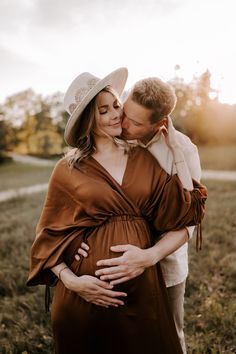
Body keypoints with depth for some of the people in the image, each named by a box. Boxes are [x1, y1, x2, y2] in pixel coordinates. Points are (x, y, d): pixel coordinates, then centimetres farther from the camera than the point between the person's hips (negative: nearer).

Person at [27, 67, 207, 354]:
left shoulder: (142, 159, 3)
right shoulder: (68, 170, -6)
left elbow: (188, 209, -5)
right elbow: (49, 236, -1)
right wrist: (71, 280, -16)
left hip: (141, 285, 3)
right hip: (87, 291, -2)